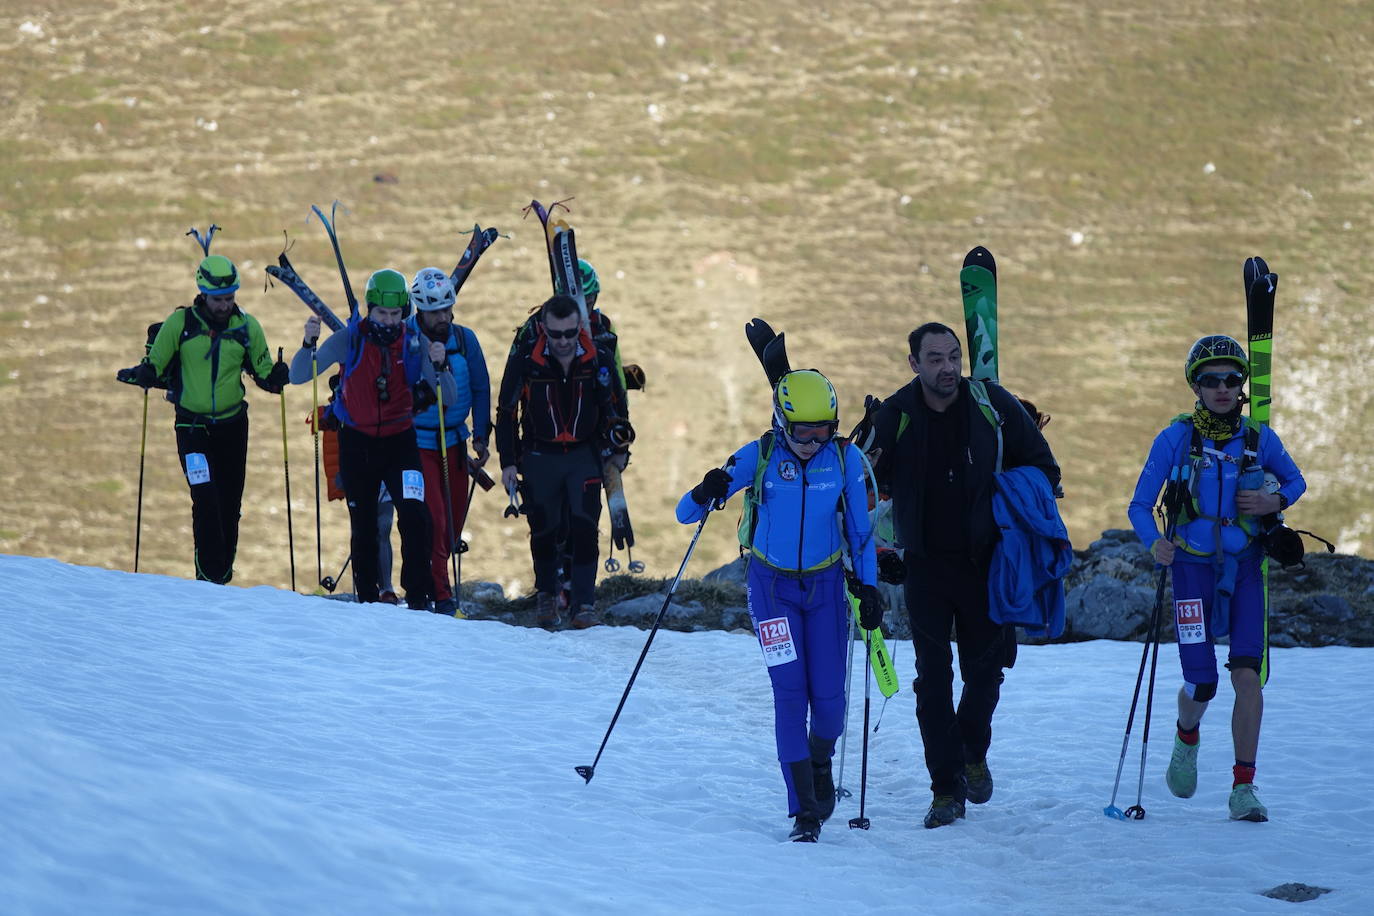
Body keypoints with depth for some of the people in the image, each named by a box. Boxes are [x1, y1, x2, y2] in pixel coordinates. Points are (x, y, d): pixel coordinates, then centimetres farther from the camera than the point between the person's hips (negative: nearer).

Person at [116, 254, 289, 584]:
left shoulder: (247, 327, -1)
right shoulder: (180, 323, -6)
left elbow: (262, 372, 6)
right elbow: (155, 366, 0)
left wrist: (276, 377, -14)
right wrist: (139, 375, -20)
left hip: (232, 426, 3)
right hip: (192, 425, -2)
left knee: (229, 503, 6)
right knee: (206, 499, -15)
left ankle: (223, 573, 18)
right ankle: (208, 574, -11)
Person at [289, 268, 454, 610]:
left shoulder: (414, 344, -6)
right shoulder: (348, 340, -9)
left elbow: (448, 398, -6)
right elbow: (297, 377, -8)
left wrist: (439, 366, -25)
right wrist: (309, 344, -26)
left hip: (399, 441, 0)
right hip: (357, 443, 0)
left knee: (413, 515, -18)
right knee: (363, 526, 8)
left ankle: (418, 595, -12)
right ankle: (367, 598, 22)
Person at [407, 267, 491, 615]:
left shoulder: (464, 339, 0)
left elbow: (480, 389, 9)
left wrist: (481, 436, 6)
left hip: (454, 441, 4)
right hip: (416, 442, -4)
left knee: (455, 519, 7)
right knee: (433, 519, -11)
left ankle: (434, 578, 27)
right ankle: (439, 595, -7)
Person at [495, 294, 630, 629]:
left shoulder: (598, 358, -10)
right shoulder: (524, 357, -13)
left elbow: (611, 406, 8)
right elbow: (506, 412, -2)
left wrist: (616, 432, -11)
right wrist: (508, 462, -3)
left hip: (584, 454, 0)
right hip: (540, 455, 0)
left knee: (584, 528, -12)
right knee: (543, 529, 7)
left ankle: (584, 605, -8)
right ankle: (546, 595, 30)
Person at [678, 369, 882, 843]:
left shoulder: (845, 460, -9)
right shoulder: (757, 457, -13)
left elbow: (860, 530, 3)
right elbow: (685, 513, -13)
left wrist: (868, 587, -4)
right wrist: (704, 494, -35)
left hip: (826, 585, 1)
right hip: (772, 586, -1)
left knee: (828, 696, -2)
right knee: (790, 693, -11)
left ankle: (820, 762, 33)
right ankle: (804, 811, -9)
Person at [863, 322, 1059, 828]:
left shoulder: (993, 404, -6)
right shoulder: (895, 415, -5)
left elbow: (1042, 468, 5)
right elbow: (874, 482, 5)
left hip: (985, 560, 0)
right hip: (925, 563, 0)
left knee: (985, 669, 6)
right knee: (933, 679, -3)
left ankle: (973, 752, 34)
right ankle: (947, 790, 3)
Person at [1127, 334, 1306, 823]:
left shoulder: (1260, 439, 1)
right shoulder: (1175, 439, -5)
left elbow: (1295, 481, 18)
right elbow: (1140, 506, -3)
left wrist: (1274, 501, -5)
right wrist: (1155, 543, -23)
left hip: (1245, 568, 1)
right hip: (1193, 567, -1)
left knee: (1247, 675, -13)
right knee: (1201, 683, -5)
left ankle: (1244, 786, -5)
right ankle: (1186, 739, 31)